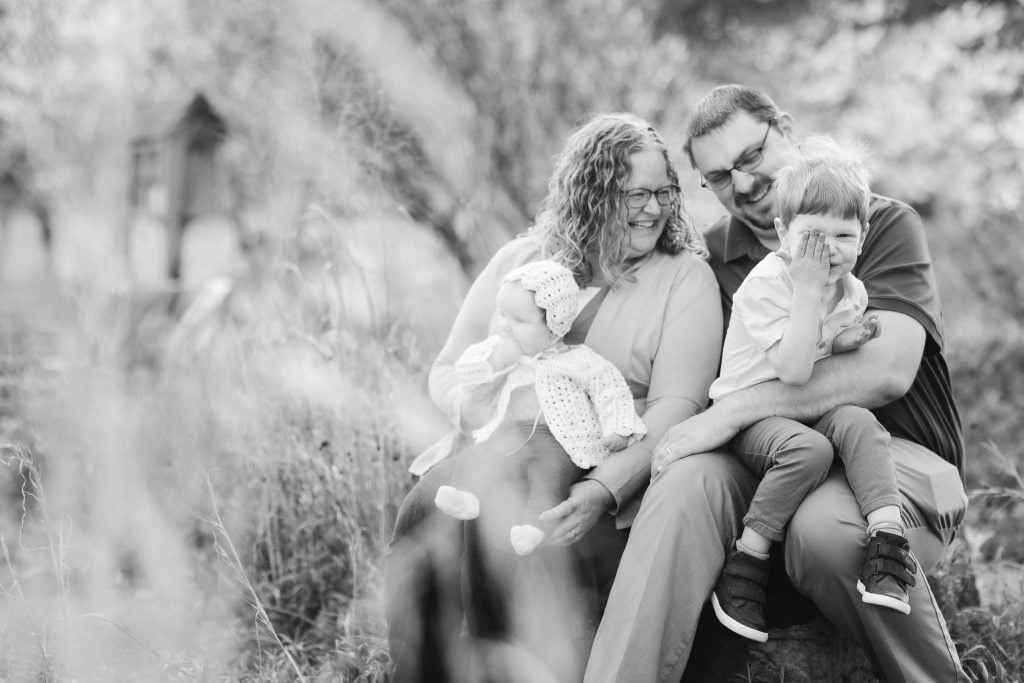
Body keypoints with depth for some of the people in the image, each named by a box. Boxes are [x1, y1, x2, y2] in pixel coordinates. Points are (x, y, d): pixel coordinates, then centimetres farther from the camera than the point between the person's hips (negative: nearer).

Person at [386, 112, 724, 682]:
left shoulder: (685, 277, 5)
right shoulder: (520, 262, 15)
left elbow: (675, 406, -7)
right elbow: (450, 368, 15)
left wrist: (602, 491, -23)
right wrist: (486, 412, -9)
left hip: (611, 481, -3)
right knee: (429, 519, -25)